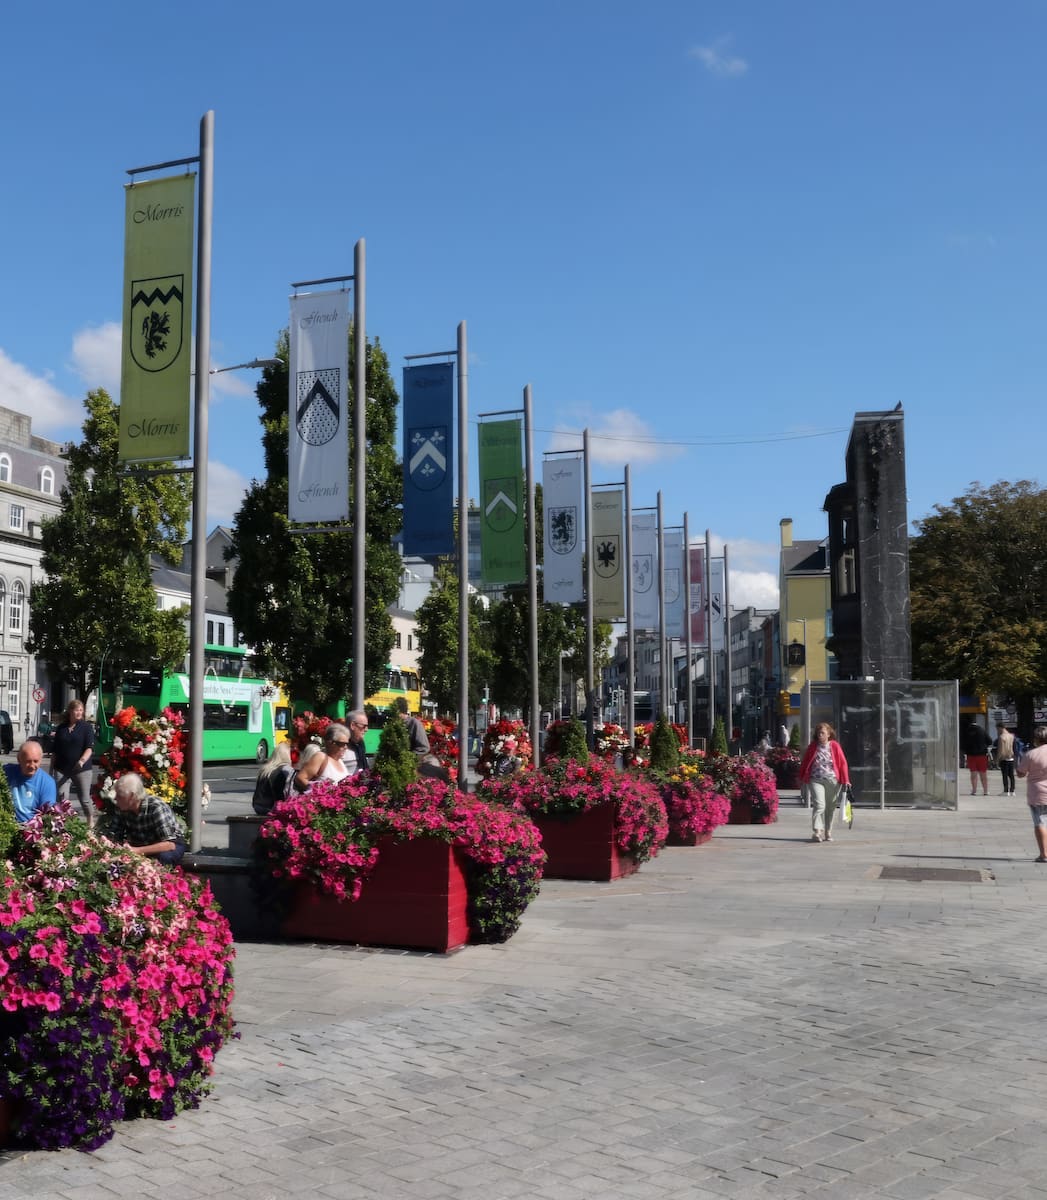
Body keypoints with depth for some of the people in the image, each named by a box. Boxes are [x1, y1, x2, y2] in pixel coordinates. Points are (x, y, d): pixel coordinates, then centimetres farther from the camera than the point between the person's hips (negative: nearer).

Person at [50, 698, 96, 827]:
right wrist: (52, 768, 13)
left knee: (84, 797, 4)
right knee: (62, 797, -7)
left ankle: (91, 823, 21)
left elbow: (90, 748, -11)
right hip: (62, 769, 3)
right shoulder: (61, 728, 9)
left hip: (83, 769, -3)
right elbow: (54, 750, 16)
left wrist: (82, 760, -29)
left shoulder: (87, 727, -1)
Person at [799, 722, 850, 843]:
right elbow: (805, 763, 11)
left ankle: (828, 832, 23)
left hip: (832, 780, 1)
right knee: (819, 805, -17)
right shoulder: (813, 747, 4)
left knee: (830, 807, 10)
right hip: (816, 780, -1)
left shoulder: (835, 746, 2)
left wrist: (845, 780, -3)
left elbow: (843, 763, 1)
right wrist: (802, 778, 9)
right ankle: (817, 831, -22)